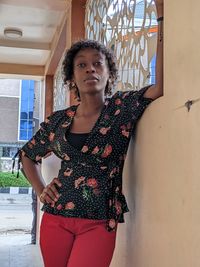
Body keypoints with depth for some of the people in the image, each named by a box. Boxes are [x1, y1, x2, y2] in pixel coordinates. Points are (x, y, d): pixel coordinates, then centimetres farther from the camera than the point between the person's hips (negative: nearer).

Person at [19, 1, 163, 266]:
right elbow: (28, 155, 21)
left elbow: (162, 85, -22)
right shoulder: (58, 120, 5)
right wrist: (41, 191, 6)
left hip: (99, 223, -3)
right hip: (55, 217, 3)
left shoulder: (122, 107, -3)